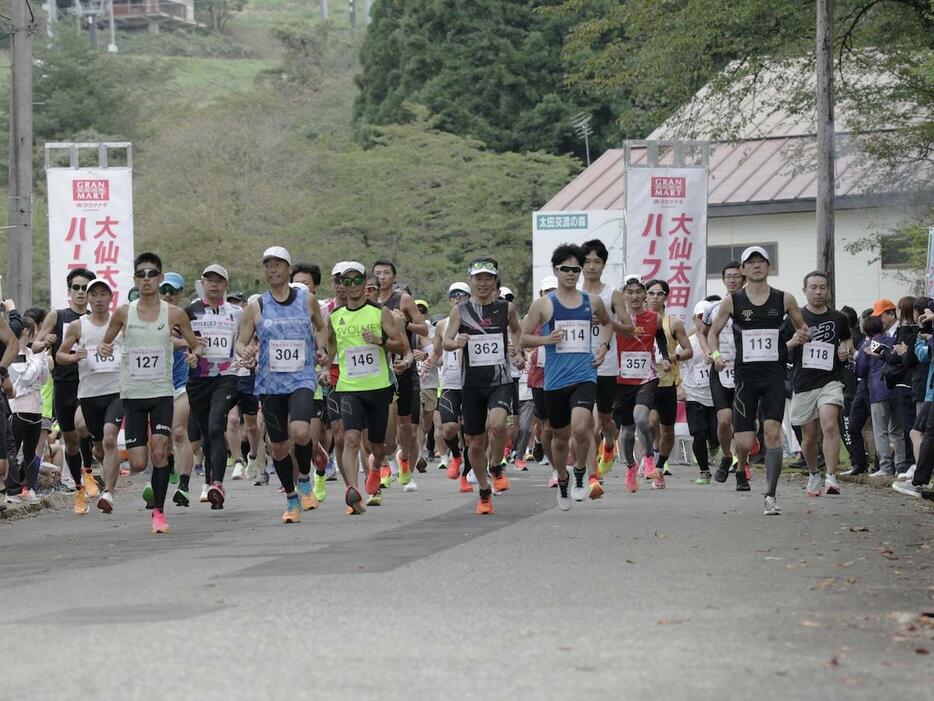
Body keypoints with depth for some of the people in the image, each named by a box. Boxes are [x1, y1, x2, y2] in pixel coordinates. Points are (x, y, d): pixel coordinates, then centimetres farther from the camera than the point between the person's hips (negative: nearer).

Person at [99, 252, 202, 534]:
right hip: (132, 394, 1)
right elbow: (105, 343, 14)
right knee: (138, 464, -5)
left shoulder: (174, 314, -1)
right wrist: (103, 348, -9)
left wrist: (195, 354, -15)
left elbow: (196, 345, 8)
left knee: (159, 450, -19)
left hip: (162, 393, -1)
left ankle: (158, 511, -7)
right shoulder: (123, 313, 2)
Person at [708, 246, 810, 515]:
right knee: (744, 442, -4)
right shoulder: (732, 301, 3)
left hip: (775, 374, 0)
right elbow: (713, 332, 13)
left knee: (772, 431, -15)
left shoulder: (784, 299, 5)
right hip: (746, 374, 0)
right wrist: (715, 354, -7)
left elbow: (802, 328, 19)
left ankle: (771, 496, -12)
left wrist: (803, 335, -5)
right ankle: (741, 470, 33)